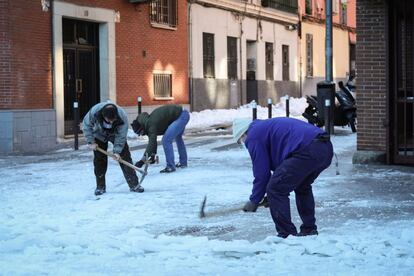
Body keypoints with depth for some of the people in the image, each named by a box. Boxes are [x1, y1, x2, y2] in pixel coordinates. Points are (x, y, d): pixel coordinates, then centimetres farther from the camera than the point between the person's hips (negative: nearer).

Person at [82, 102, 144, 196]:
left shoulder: (122, 117, -38)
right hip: (99, 136, 1)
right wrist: (91, 142, -19)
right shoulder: (94, 112, -37)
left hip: (116, 135, -1)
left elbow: (121, 136, -26)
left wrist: (117, 151, -29)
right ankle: (100, 187, 9)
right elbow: (87, 125, -18)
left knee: (125, 158, -8)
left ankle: (134, 185, -4)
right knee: (99, 160, -3)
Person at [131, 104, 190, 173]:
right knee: (178, 137, 30)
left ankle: (170, 167, -6)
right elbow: (152, 141, 20)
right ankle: (183, 162, 44)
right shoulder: (149, 122, 8)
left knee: (166, 140, -13)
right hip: (183, 114, 11)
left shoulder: (151, 125, -20)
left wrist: (142, 160, -31)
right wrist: (153, 155, 24)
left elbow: (151, 142, -28)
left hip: (181, 116, -11)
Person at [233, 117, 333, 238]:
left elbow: (261, 173, 5)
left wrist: (253, 201, 17)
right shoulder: (267, 126, 35)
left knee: (275, 190, 1)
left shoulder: (253, 136, 7)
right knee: (303, 187, 31)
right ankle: (309, 231, 33)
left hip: (306, 151, -10)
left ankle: (287, 235, 2)